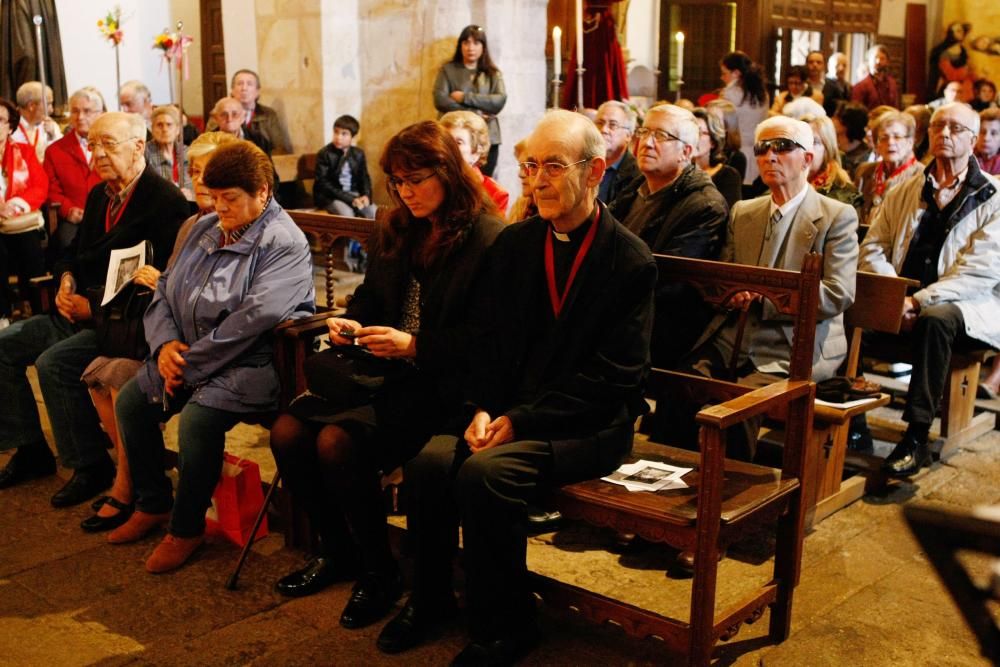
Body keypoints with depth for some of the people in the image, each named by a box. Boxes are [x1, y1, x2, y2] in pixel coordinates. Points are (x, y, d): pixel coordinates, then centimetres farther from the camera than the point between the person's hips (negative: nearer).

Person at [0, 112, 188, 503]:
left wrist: (95, 307, -19)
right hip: (81, 311, 9)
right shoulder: (99, 195, 13)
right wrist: (67, 280, 2)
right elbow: (75, 251, 25)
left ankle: (91, 466, -10)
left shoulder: (165, 202, -15)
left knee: (54, 362, -27)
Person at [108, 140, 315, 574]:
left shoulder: (284, 243, -15)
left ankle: (187, 527, -7)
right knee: (130, 402, -1)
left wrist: (192, 363, -21)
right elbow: (165, 290, 13)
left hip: (253, 363, -9)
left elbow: (252, 318, -25)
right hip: (189, 356, 9)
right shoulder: (205, 229, 12)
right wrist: (165, 343, -7)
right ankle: (153, 504, 18)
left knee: (197, 419, -29)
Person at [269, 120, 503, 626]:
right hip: (385, 373, 8)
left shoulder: (488, 238, -10)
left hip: (443, 384, -8)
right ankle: (337, 551, 11)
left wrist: (413, 345, -21)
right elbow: (371, 296, 24)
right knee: (288, 431, -11)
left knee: (338, 441, -28)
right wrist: (350, 323, 2)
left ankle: (378, 573, -5)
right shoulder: (399, 231, 14)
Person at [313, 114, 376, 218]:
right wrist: (350, 199, -22)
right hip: (329, 196, -5)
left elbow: (364, 177, 13)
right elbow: (323, 183, -15)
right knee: (346, 213, -33)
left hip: (353, 194, 5)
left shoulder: (358, 154, 5)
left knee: (374, 213, -18)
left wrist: (366, 196, -11)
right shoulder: (324, 154, -11)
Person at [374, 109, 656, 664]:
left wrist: (521, 420, -17)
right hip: (508, 412, 5)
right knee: (428, 460, -21)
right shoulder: (513, 243, 9)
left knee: (483, 473, -29)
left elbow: (616, 375, -13)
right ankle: (429, 601, 4)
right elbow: (486, 337, 11)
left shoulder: (629, 260, -8)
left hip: (589, 426, -5)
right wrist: (483, 409, -8)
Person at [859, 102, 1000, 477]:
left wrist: (920, 300, -20)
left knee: (935, 318, -37)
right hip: (903, 304, 4)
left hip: (969, 306, -4)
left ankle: (916, 438, -31)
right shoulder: (906, 191, 15)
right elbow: (872, 249, 10)